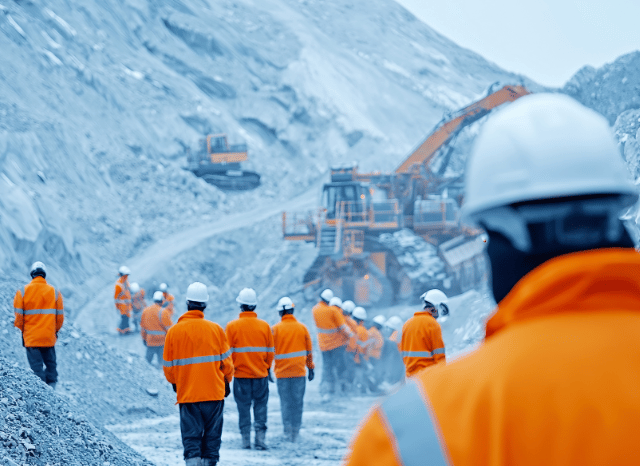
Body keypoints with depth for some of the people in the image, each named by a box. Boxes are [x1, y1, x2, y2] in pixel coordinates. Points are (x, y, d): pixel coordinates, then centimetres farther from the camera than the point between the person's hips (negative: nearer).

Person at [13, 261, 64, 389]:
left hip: (31, 337, -1)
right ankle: (51, 386, 9)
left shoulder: (22, 292, -4)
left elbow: (18, 316, -2)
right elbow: (60, 316, 4)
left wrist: (21, 329, 14)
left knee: (36, 365, 2)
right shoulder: (55, 292, 0)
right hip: (49, 337, 1)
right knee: (50, 364, 14)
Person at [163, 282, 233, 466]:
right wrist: (226, 381, 21)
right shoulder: (216, 329, -4)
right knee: (211, 437, 12)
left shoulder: (174, 331, -5)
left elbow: (168, 366, 3)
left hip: (187, 394, 0)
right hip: (214, 392, 1)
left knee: (191, 438, 1)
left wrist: (174, 382, 23)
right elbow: (226, 361, 3)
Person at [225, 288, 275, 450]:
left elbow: (228, 352, -2)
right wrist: (268, 368, 20)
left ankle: (245, 439, 8)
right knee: (260, 406, 7)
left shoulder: (232, 326, -7)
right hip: (261, 373, 1)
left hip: (241, 374, -1)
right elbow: (270, 351, 5)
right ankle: (260, 437, 0)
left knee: (243, 407, 7)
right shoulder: (264, 326, -2)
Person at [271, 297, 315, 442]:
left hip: (282, 372, -1)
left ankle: (288, 431, -1)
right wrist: (311, 368, 17)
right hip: (299, 372, 1)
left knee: (285, 402, 4)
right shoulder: (302, 328, 2)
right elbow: (309, 350, 8)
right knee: (298, 402, 6)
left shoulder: (275, 329, -4)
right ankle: (295, 432, 7)